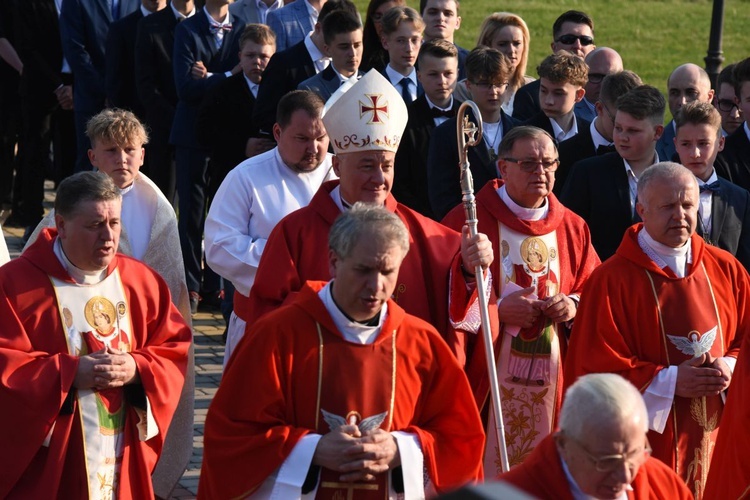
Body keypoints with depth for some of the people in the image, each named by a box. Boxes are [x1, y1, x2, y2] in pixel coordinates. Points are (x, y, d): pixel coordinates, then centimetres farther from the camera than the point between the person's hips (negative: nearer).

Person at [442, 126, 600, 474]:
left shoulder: (573, 228, 11)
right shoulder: (468, 220, -4)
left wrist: (575, 306, -5)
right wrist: (497, 309, -16)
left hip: (553, 383, 4)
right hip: (486, 380, -4)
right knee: (484, 469, -5)